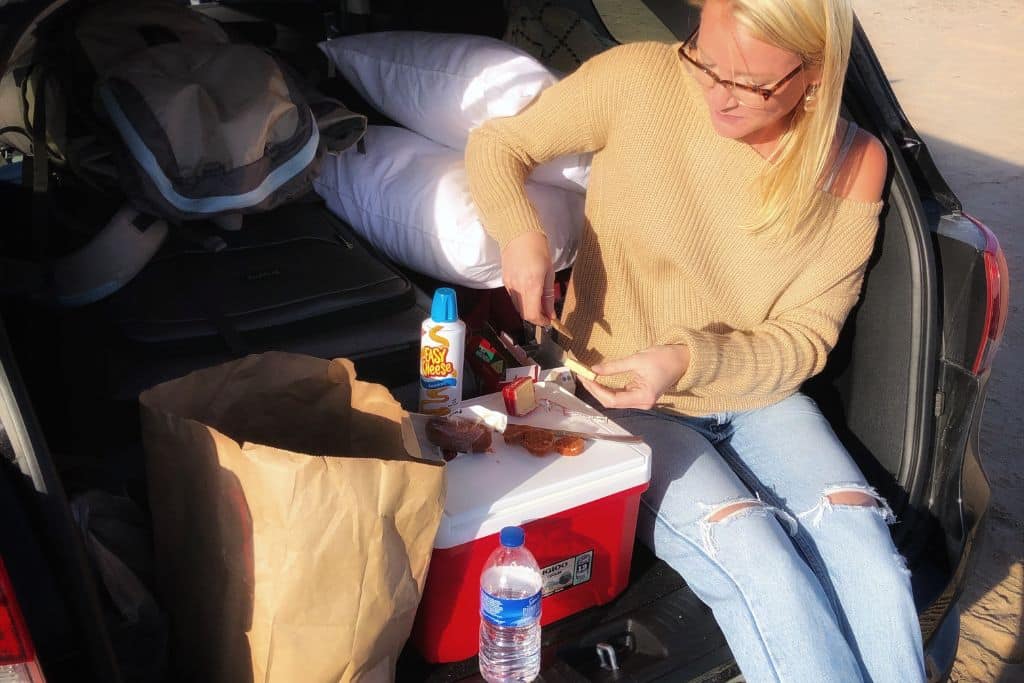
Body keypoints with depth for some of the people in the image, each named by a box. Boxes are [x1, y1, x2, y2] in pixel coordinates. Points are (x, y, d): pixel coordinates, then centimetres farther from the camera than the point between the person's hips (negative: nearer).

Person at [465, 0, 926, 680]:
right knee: (759, 567, -26)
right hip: (620, 396, -2)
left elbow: (806, 337, -6)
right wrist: (521, 232, -22)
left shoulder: (852, 165, -8)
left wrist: (690, 362, -24)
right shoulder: (640, 79, -14)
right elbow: (497, 144, -1)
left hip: (757, 394, 3)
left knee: (872, 570, -22)